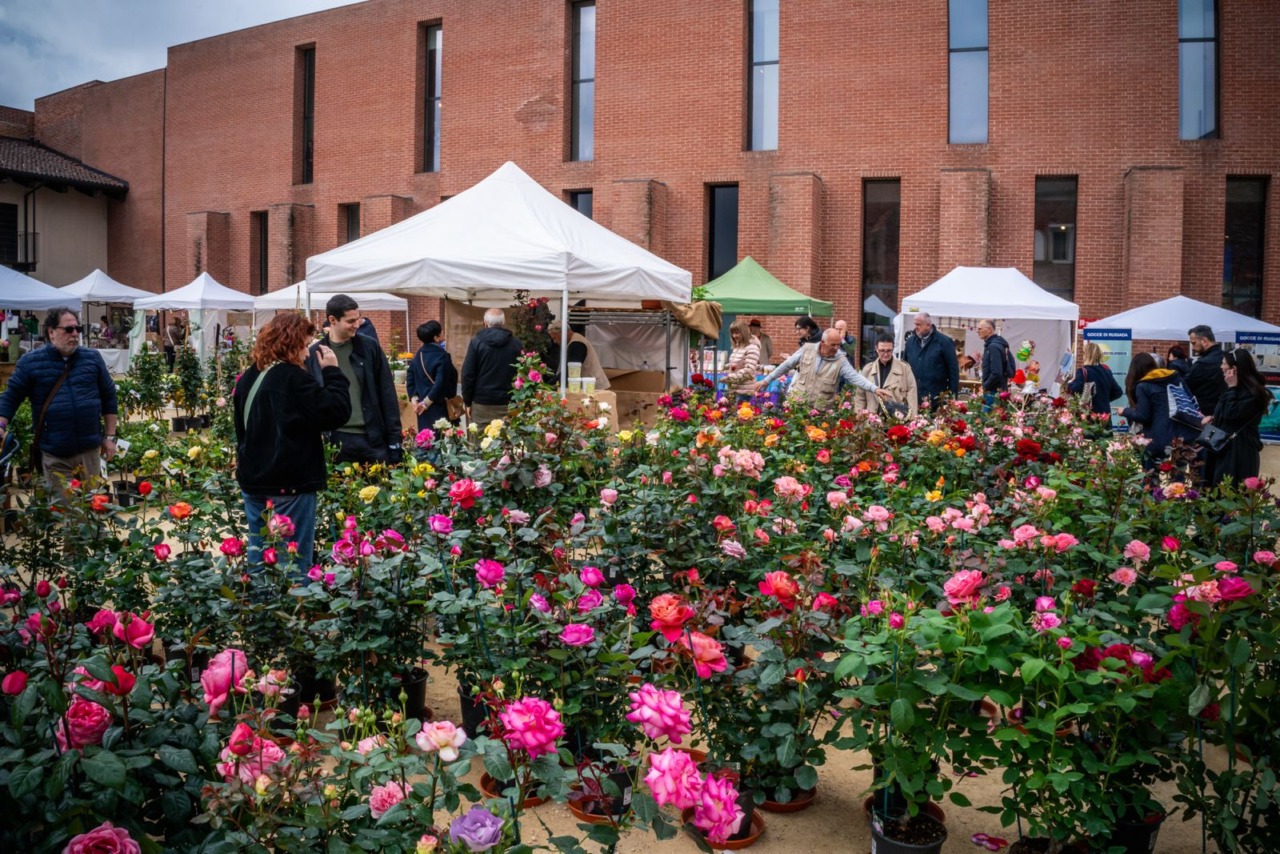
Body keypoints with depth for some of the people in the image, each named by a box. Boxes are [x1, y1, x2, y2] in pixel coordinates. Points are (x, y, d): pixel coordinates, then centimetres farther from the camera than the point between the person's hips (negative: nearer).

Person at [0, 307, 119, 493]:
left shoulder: (93, 358, 7)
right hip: (53, 455, -2)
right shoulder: (30, 362, 1)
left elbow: (109, 398, 11)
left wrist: (110, 437, 8)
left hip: (90, 451, 2)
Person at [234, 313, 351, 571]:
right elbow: (337, 412, -19)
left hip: (253, 483, 8)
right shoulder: (292, 378, -16)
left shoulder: (247, 379, 9)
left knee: (258, 559, 15)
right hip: (290, 485, -8)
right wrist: (332, 372, -8)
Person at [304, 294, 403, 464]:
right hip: (335, 440, 0)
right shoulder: (314, 354, 2)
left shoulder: (370, 347, 3)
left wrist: (394, 438, -1)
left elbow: (387, 394, 3)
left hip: (373, 439, 1)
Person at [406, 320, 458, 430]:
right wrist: (426, 402, -15)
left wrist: (414, 399, 4)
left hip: (423, 409, 8)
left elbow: (410, 380, 9)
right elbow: (441, 383, -21)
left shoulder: (418, 355, 8)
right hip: (439, 407, -8)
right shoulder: (442, 356, -15)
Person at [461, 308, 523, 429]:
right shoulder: (516, 343, 4)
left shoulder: (477, 342, -2)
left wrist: (468, 402, 5)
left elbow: (468, 374, -3)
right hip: (508, 404, 2)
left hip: (482, 403, -1)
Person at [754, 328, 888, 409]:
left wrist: (875, 389, -32)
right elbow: (786, 366, 5)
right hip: (796, 404, 1)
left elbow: (855, 377, -17)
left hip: (820, 411, -1)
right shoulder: (807, 349, -2)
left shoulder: (841, 361, -6)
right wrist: (766, 380, 8)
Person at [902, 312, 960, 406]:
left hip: (936, 397, -4)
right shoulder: (911, 341, 10)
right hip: (913, 396, 4)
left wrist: (953, 394, -6)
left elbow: (953, 369, -3)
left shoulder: (944, 342, -3)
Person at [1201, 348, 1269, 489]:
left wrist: (1232, 387, -20)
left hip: (1239, 452, -10)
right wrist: (1213, 418, 6)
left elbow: (1231, 414, -24)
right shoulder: (1239, 388, 16)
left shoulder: (1252, 392, -16)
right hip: (1225, 447, 10)